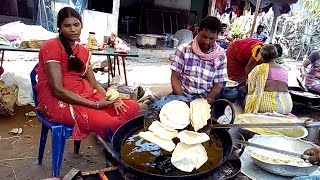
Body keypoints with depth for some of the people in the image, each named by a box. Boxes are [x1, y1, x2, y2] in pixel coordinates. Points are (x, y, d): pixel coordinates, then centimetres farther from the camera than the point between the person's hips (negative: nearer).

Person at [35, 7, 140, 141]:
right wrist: (95, 105, -19)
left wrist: (111, 99, -10)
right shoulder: (52, 46, -7)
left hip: (84, 96, 7)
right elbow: (57, 90, -16)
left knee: (132, 107, -10)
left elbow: (93, 83, 11)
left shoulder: (84, 52, 15)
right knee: (105, 122, -32)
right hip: (57, 100, -7)